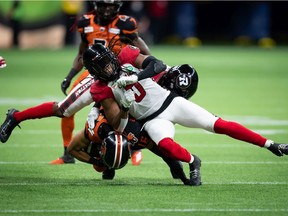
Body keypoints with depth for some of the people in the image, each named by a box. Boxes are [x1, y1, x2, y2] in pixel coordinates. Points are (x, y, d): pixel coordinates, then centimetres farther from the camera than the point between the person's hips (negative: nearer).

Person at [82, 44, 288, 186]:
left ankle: (270, 145, -1)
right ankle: (192, 162, -4)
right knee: (165, 144, -35)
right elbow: (117, 125, -6)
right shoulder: (102, 89, -6)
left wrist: (134, 78, -30)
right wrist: (124, 109, -26)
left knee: (218, 125, -8)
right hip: (153, 120, -1)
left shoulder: (126, 57, -5)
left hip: (170, 102, 1)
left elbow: (157, 66, -16)